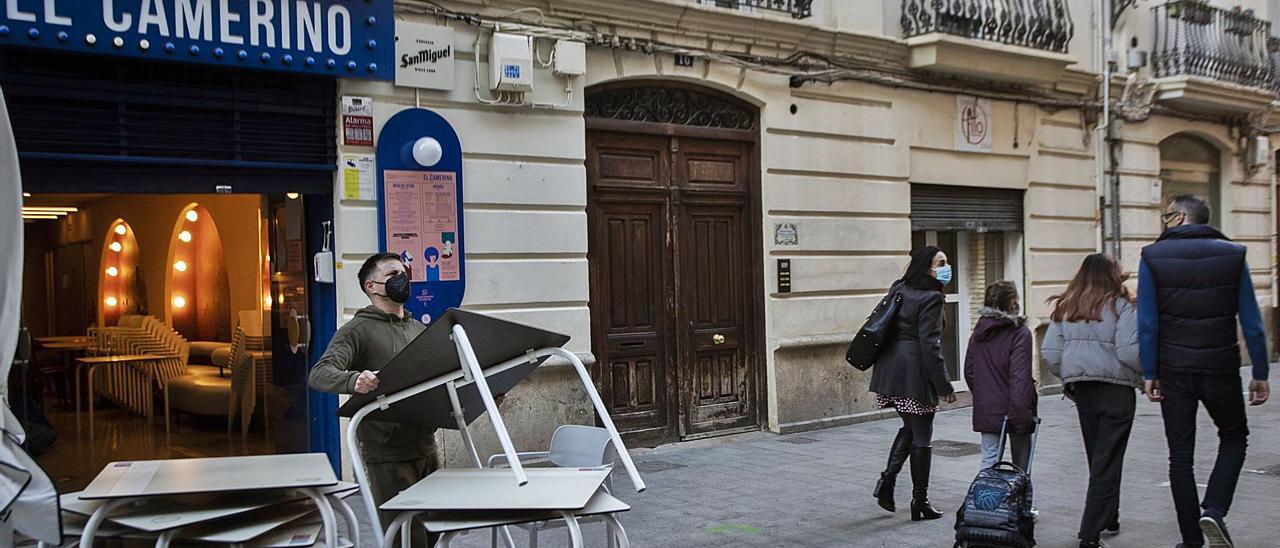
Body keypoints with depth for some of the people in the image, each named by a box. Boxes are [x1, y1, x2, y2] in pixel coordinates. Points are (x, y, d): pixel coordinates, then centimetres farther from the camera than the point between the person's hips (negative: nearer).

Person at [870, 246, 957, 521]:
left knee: (909, 427, 22)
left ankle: (887, 479, 10)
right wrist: (944, 386, -15)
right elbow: (929, 344, -18)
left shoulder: (902, 290, 12)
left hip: (891, 369, 8)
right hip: (915, 373, -8)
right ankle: (920, 501, 11)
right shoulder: (931, 298, -13)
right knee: (922, 436, 4)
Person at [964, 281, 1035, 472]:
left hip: (985, 411, 5)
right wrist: (1021, 412, -18)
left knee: (989, 462, 5)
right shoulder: (1019, 334, -12)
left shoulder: (978, 333, 7)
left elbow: (968, 371, 10)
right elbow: (1020, 377, -18)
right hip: (1012, 409, -4)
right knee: (1021, 464, 11)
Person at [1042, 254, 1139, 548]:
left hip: (1081, 390, 5)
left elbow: (1050, 353, 2)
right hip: (1115, 388, -5)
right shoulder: (1120, 306, -8)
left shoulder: (1065, 309, 7)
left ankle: (1109, 519, 33)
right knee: (1107, 461, -2)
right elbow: (1129, 351, -17)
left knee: (1096, 456, 19)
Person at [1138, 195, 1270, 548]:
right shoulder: (1232, 254, 0)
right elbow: (1252, 322, -2)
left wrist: (1149, 373, -4)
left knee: (1181, 455, 8)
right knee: (1234, 438, 20)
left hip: (1174, 371, 0)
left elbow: (1147, 323, -8)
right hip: (1221, 369, 1)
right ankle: (1214, 510, -1)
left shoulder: (1153, 256, -4)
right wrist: (1260, 374, 4)